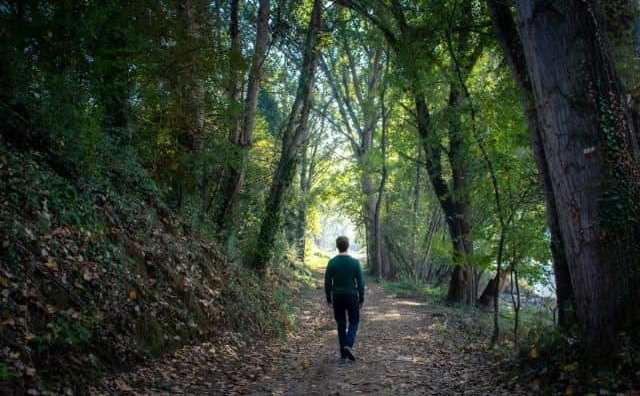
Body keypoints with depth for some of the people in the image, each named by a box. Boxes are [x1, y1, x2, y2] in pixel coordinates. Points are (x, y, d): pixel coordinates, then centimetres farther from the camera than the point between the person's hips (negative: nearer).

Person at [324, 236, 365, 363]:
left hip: (337, 297, 2)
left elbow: (327, 283, -2)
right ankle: (349, 345, -9)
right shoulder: (355, 262, -8)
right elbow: (360, 282, -7)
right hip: (352, 296, -1)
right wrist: (361, 298, 4)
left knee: (341, 325, 11)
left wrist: (328, 298, 9)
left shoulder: (332, 263, -5)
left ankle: (343, 354, 13)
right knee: (354, 322, 14)